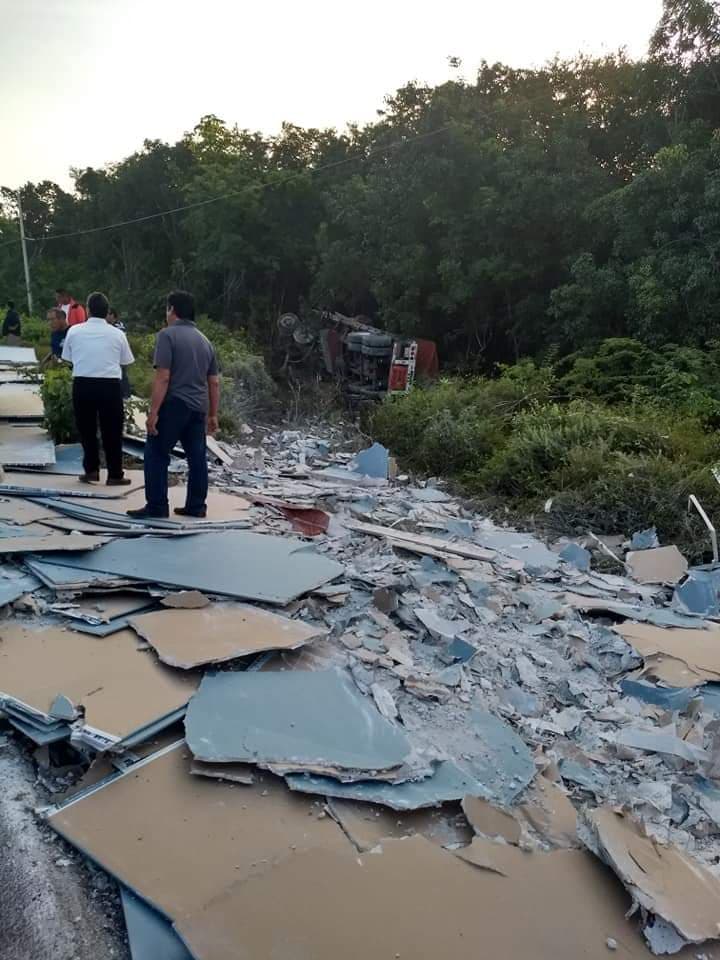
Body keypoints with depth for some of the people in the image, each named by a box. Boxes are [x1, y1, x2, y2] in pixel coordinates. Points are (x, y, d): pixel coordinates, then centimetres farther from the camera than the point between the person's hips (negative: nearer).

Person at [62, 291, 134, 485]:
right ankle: (115, 475, 11)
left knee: (86, 429, 15)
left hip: (82, 384, 1)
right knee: (112, 431, 7)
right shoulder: (117, 334, 2)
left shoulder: (74, 331, 3)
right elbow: (125, 362, 8)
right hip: (110, 385, -1)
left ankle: (91, 470, 19)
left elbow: (68, 359, 10)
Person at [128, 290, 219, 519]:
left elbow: (163, 377, -15)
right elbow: (214, 382, 15)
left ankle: (156, 506, 1)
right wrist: (213, 415, 20)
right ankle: (196, 506, 13)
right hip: (199, 408, 7)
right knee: (197, 457, 9)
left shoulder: (168, 335, -6)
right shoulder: (205, 340, 15)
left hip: (174, 405, -7)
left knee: (156, 454, 1)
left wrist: (153, 412, -14)